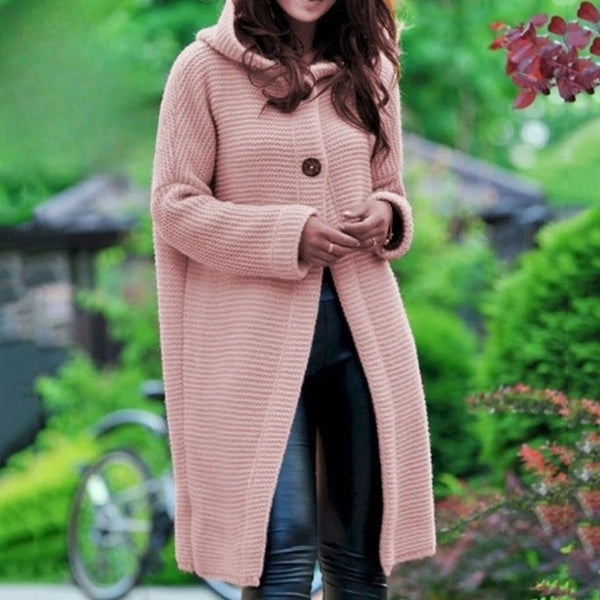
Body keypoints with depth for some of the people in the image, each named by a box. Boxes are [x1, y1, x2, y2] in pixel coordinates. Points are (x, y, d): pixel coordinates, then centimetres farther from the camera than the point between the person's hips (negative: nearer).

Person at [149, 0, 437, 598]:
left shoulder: (369, 69, 11)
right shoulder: (205, 68, -2)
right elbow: (173, 205, -4)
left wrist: (386, 218, -3)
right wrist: (289, 234, -15)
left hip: (361, 324, 4)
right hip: (255, 334, -4)